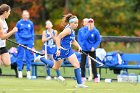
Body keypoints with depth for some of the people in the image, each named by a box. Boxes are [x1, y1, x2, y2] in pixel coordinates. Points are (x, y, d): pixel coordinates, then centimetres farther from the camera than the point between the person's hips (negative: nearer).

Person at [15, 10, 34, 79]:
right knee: (20, 56, -3)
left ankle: (28, 71, 7)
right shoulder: (19, 23, 2)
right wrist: (18, 41, -5)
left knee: (29, 56, 2)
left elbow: (32, 33, 13)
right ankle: (20, 71, 2)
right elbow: (16, 33, 5)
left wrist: (32, 43, 7)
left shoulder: (31, 23, 8)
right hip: (21, 42, -2)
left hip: (29, 42, 2)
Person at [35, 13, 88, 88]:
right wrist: (58, 49, -29)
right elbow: (58, 38, -25)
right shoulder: (68, 29, -19)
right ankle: (41, 58, 28)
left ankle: (79, 83, -3)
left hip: (68, 50, 8)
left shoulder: (72, 30, 8)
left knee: (77, 65, -4)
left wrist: (78, 46, 10)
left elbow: (73, 40, 25)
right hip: (62, 50, -8)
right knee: (55, 67, 8)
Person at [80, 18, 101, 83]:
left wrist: (94, 47, -15)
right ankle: (82, 77, 12)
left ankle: (95, 77, 3)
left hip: (92, 49, -1)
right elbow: (84, 38, -21)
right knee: (82, 63, 3)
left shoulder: (96, 31, -11)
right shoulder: (85, 29, -8)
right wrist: (89, 31, -26)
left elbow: (98, 40, -5)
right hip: (84, 48, 1)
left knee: (93, 63, -4)